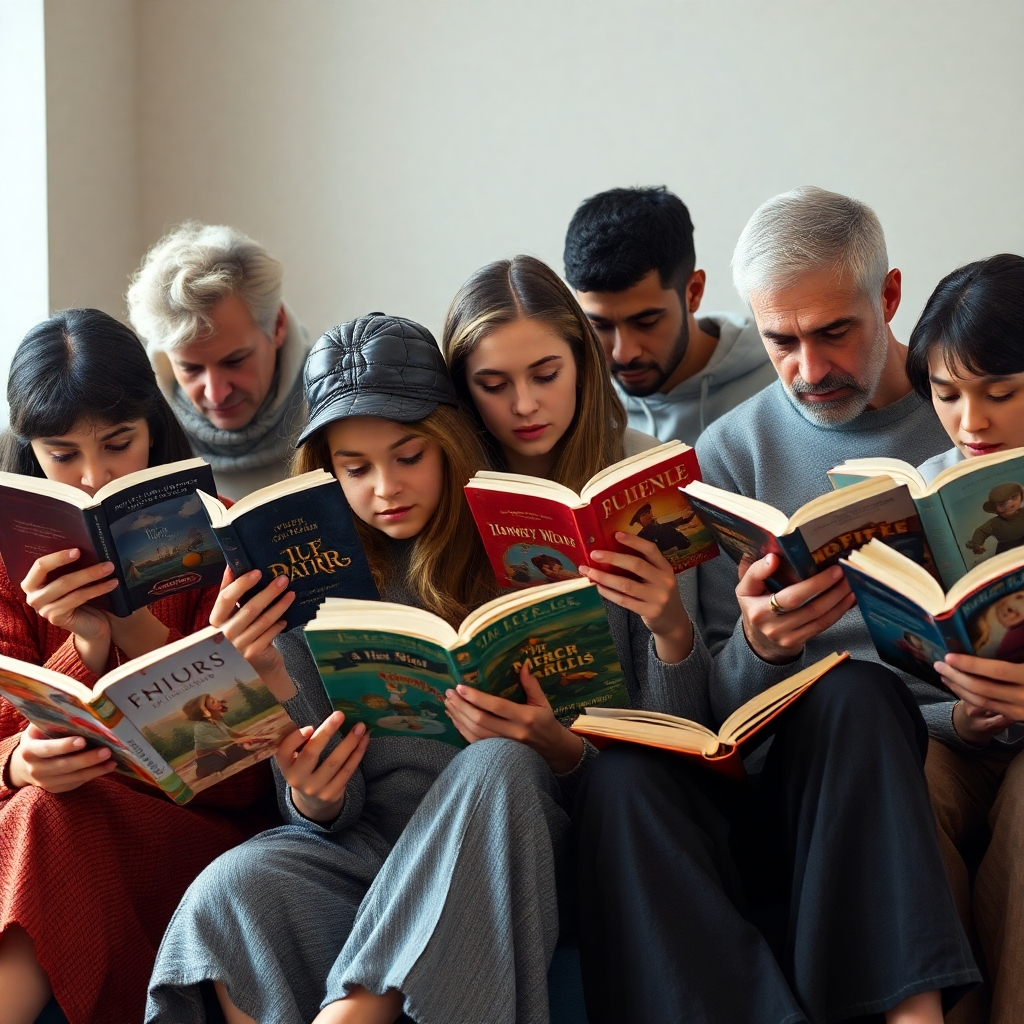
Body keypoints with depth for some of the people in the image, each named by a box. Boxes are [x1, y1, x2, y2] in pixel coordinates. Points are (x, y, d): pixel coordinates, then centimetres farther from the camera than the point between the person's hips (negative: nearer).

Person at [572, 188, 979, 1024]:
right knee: (626, 776, -29)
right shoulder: (733, 450, 12)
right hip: (795, 763, 2)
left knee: (848, 692, -35)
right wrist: (759, 649, -17)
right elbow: (720, 705, 7)